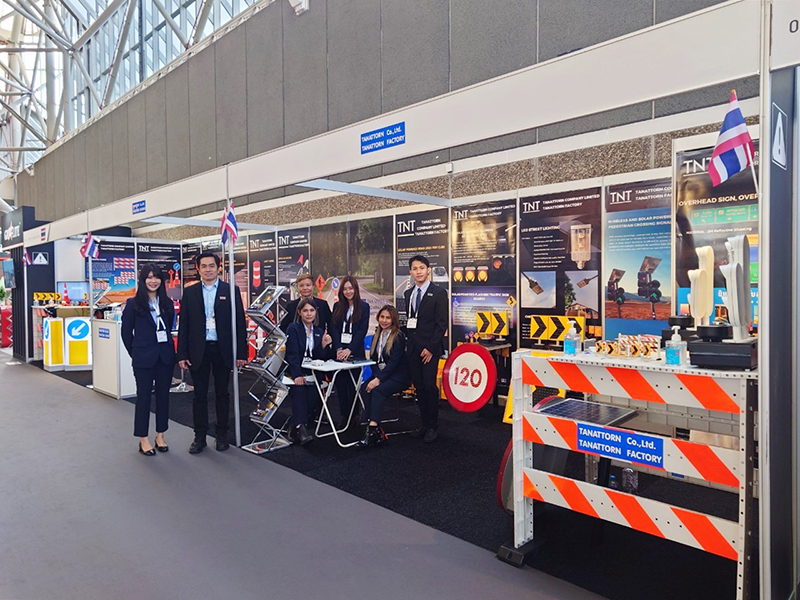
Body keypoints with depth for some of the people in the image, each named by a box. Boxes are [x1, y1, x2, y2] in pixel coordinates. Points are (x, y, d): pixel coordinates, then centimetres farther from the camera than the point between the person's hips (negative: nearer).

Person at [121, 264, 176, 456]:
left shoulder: (167, 303, 6)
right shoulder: (134, 303, -4)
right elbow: (126, 332, 1)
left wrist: (168, 349, 6)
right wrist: (135, 353, 2)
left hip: (165, 356, 4)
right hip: (144, 358, -3)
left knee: (163, 395, 9)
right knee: (144, 396, 4)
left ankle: (160, 435, 21)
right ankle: (143, 439, 15)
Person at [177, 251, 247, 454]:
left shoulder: (231, 291, 1)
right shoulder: (189, 293, 6)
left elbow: (239, 322, -1)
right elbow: (183, 325, 5)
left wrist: (241, 352, -5)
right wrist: (182, 354, -2)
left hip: (223, 350, -1)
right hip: (198, 351, 1)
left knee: (222, 393, 9)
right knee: (199, 394, 7)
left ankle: (222, 435, 22)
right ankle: (200, 436, 18)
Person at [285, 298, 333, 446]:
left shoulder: (319, 331, 15)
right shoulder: (293, 328, 2)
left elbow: (321, 358, 10)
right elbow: (292, 354, -11)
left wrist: (324, 345, -10)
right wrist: (297, 375, -25)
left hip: (311, 373, 4)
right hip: (294, 372, -3)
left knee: (315, 395, -27)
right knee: (299, 390, -35)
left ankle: (295, 428, -19)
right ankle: (301, 428, -43)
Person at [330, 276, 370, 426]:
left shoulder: (363, 307, 2)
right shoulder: (337, 306, 11)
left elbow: (362, 330, -6)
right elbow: (334, 328, 4)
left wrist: (349, 349, -15)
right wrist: (338, 349, -10)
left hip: (355, 352, -3)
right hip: (339, 351, 3)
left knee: (353, 384, 1)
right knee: (340, 383, 2)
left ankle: (353, 416, 10)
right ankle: (344, 415, 11)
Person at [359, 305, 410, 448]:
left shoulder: (398, 336, -8)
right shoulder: (377, 336, 12)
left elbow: (393, 362, -16)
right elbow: (373, 358, 10)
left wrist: (379, 379, -22)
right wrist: (376, 376, -9)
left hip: (398, 376, -5)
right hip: (380, 374, 6)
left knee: (378, 390, -32)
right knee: (368, 388, -25)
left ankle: (372, 429, -36)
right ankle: (376, 431, -29)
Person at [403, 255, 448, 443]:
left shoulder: (438, 293, -4)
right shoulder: (408, 294, 14)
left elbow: (442, 323, -9)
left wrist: (430, 347, -13)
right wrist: (407, 343, 8)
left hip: (430, 348, -5)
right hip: (413, 348, 6)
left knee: (429, 386, -6)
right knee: (419, 387, 8)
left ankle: (433, 427, 7)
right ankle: (425, 425, 17)